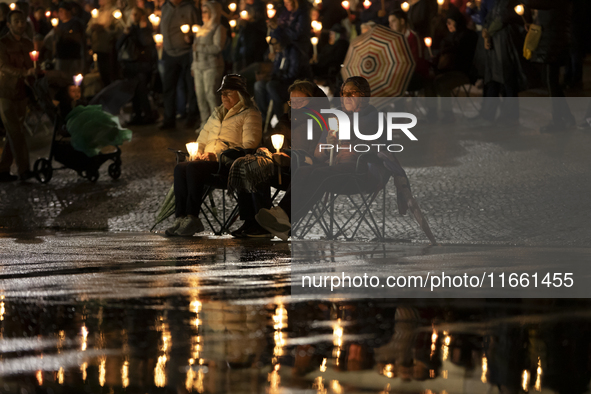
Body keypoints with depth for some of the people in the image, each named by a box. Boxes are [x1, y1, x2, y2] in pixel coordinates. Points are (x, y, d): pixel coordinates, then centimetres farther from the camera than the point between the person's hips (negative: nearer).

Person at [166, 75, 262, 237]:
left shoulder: (250, 114, 4)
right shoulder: (217, 114, 28)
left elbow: (249, 146, -9)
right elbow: (202, 139, 34)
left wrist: (218, 155, -14)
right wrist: (198, 153, 9)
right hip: (208, 161, 7)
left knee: (194, 168, -33)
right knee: (180, 168, -25)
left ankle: (192, 218, -32)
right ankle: (181, 218, -33)